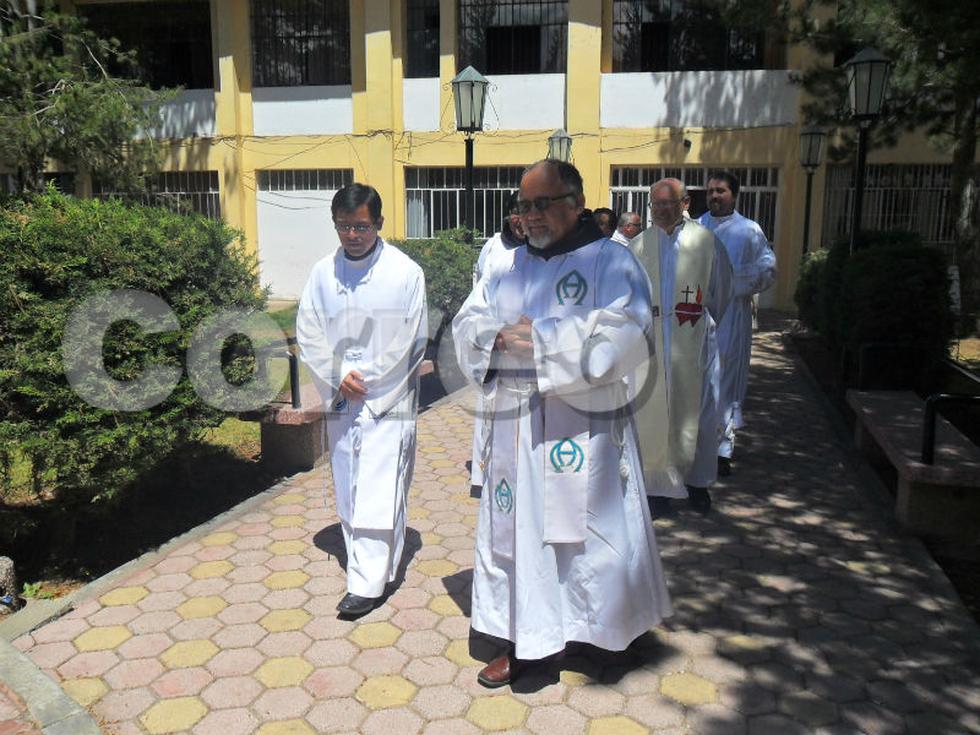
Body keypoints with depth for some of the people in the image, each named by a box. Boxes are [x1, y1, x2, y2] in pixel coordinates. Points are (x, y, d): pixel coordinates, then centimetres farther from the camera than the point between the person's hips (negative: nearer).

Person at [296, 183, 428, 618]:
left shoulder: (405, 272, -8)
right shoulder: (324, 272, 4)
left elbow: (411, 341, -7)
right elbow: (307, 332, 6)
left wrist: (367, 382, -7)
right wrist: (338, 378, -8)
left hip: (388, 399, -4)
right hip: (340, 401, 5)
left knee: (379, 492, -5)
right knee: (347, 491, 12)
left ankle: (368, 583, 1)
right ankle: (361, 562, 28)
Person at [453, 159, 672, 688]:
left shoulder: (609, 261, -5)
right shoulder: (510, 265, 12)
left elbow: (621, 333, -19)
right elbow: (468, 323, 8)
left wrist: (538, 338, -18)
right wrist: (500, 338, -14)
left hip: (582, 426, -5)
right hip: (516, 423, 5)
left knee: (588, 533, 7)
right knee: (516, 530, 10)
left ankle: (609, 628, 34)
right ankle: (522, 643, 27)